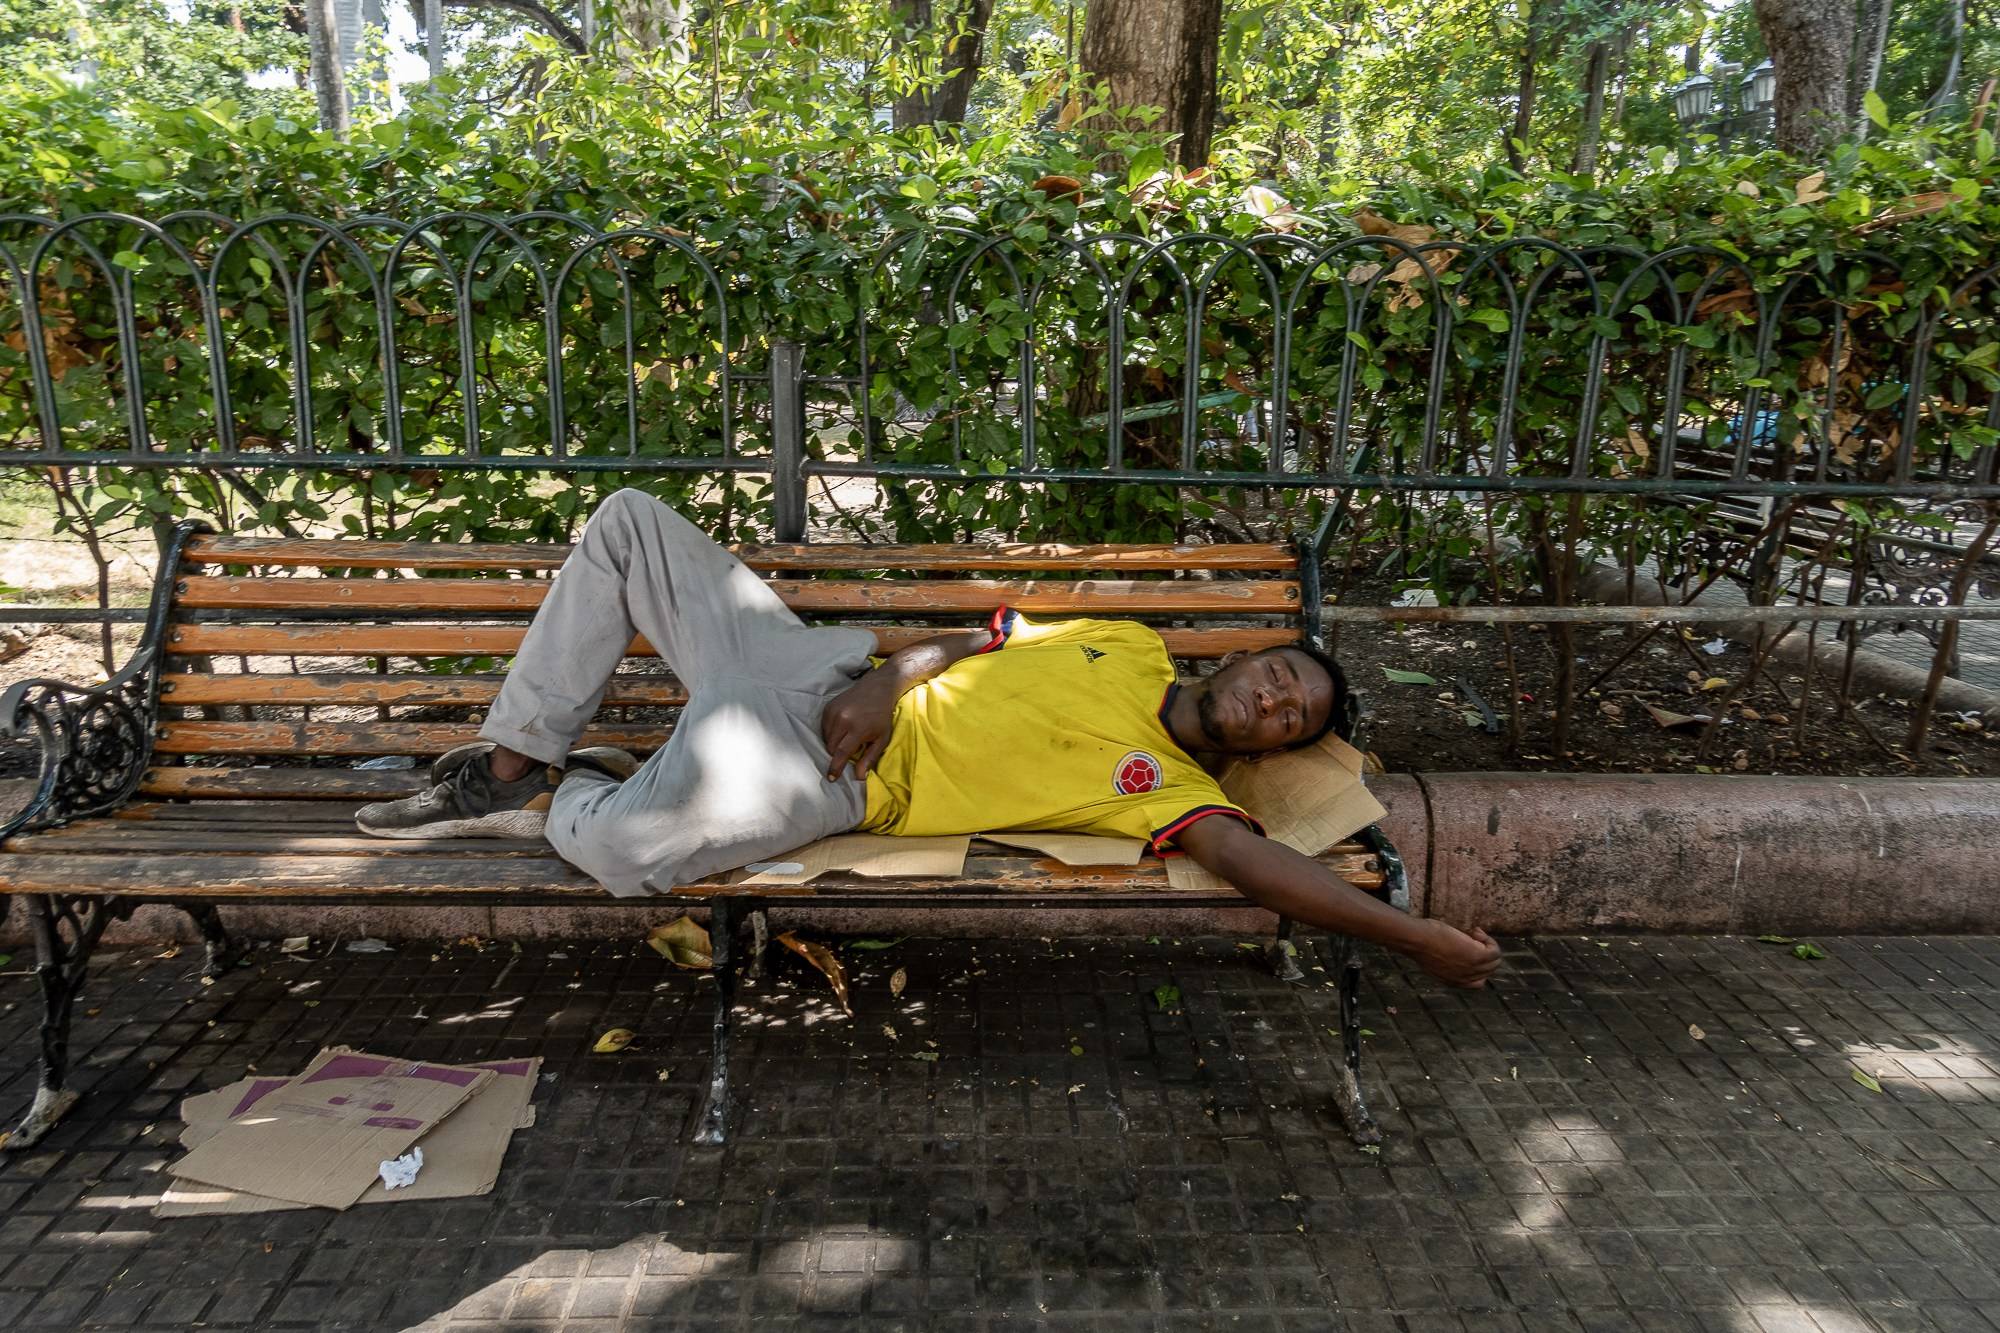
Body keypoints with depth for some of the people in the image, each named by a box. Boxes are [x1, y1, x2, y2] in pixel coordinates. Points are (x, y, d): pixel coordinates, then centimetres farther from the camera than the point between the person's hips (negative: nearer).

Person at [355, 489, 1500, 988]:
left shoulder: (1171, 788, -6)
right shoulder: (1131, 647, 10)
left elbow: (1256, 860, -22)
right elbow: (976, 643, 13)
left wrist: (1420, 936, -24)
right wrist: (886, 687, -7)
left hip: (822, 780, -6)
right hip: (823, 676, 6)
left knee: (633, 845, -35)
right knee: (630, 519, 3)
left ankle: (557, 801, 4)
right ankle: (518, 760, 11)